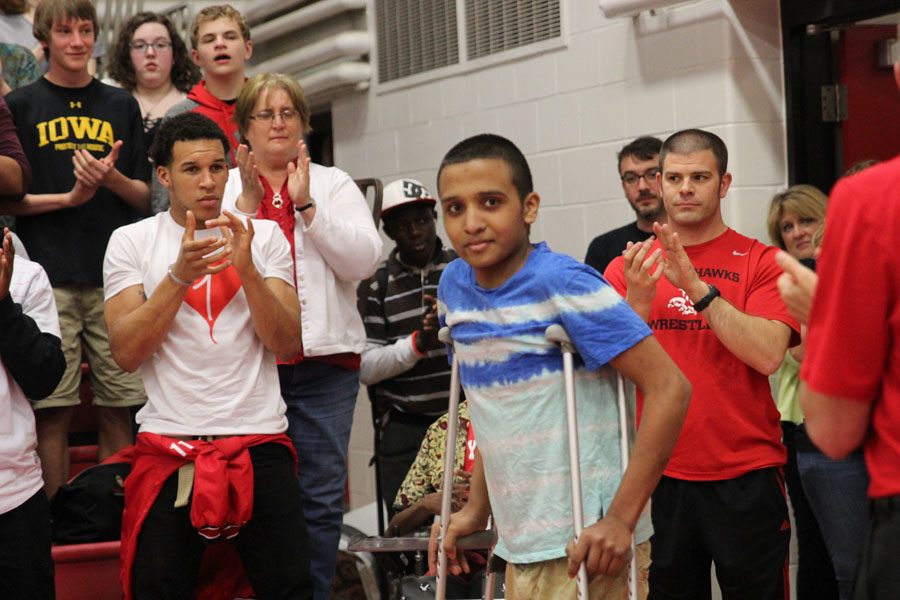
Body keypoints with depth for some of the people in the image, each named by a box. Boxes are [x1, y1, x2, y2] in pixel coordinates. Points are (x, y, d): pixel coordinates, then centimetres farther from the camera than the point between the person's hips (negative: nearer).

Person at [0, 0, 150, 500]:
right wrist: (69, 197, -9)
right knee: (54, 410, -3)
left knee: (118, 410, 2)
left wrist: (113, 178, -8)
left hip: (115, 277, 2)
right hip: (49, 276, -2)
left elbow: (145, 197, 12)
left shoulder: (121, 105, 14)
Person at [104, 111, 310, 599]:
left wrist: (246, 269, -15)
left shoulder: (264, 235, 7)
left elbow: (287, 344, -2)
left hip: (260, 440, 1)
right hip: (168, 443, -1)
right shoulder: (131, 241, 4)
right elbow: (126, 353, -6)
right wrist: (180, 275, -16)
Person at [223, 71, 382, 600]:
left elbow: (364, 260, -2)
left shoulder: (334, 185, 12)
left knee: (321, 499, 1)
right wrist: (248, 204, -10)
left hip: (325, 362, 1)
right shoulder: (222, 187, 10)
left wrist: (305, 205, -8)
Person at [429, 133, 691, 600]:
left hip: (584, 549, -6)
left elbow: (669, 390, -19)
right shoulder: (454, 285, 5)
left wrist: (621, 519, -20)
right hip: (518, 549, 7)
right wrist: (476, 508, 13)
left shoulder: (563, 284, -15)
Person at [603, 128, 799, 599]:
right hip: (660, 476, 2)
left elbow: (767, 355, -15)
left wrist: (696, 285, -21)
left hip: (746, 477, -2)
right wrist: (637, 305, -19)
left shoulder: (761, 262, -1)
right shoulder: (627, 268, 6)